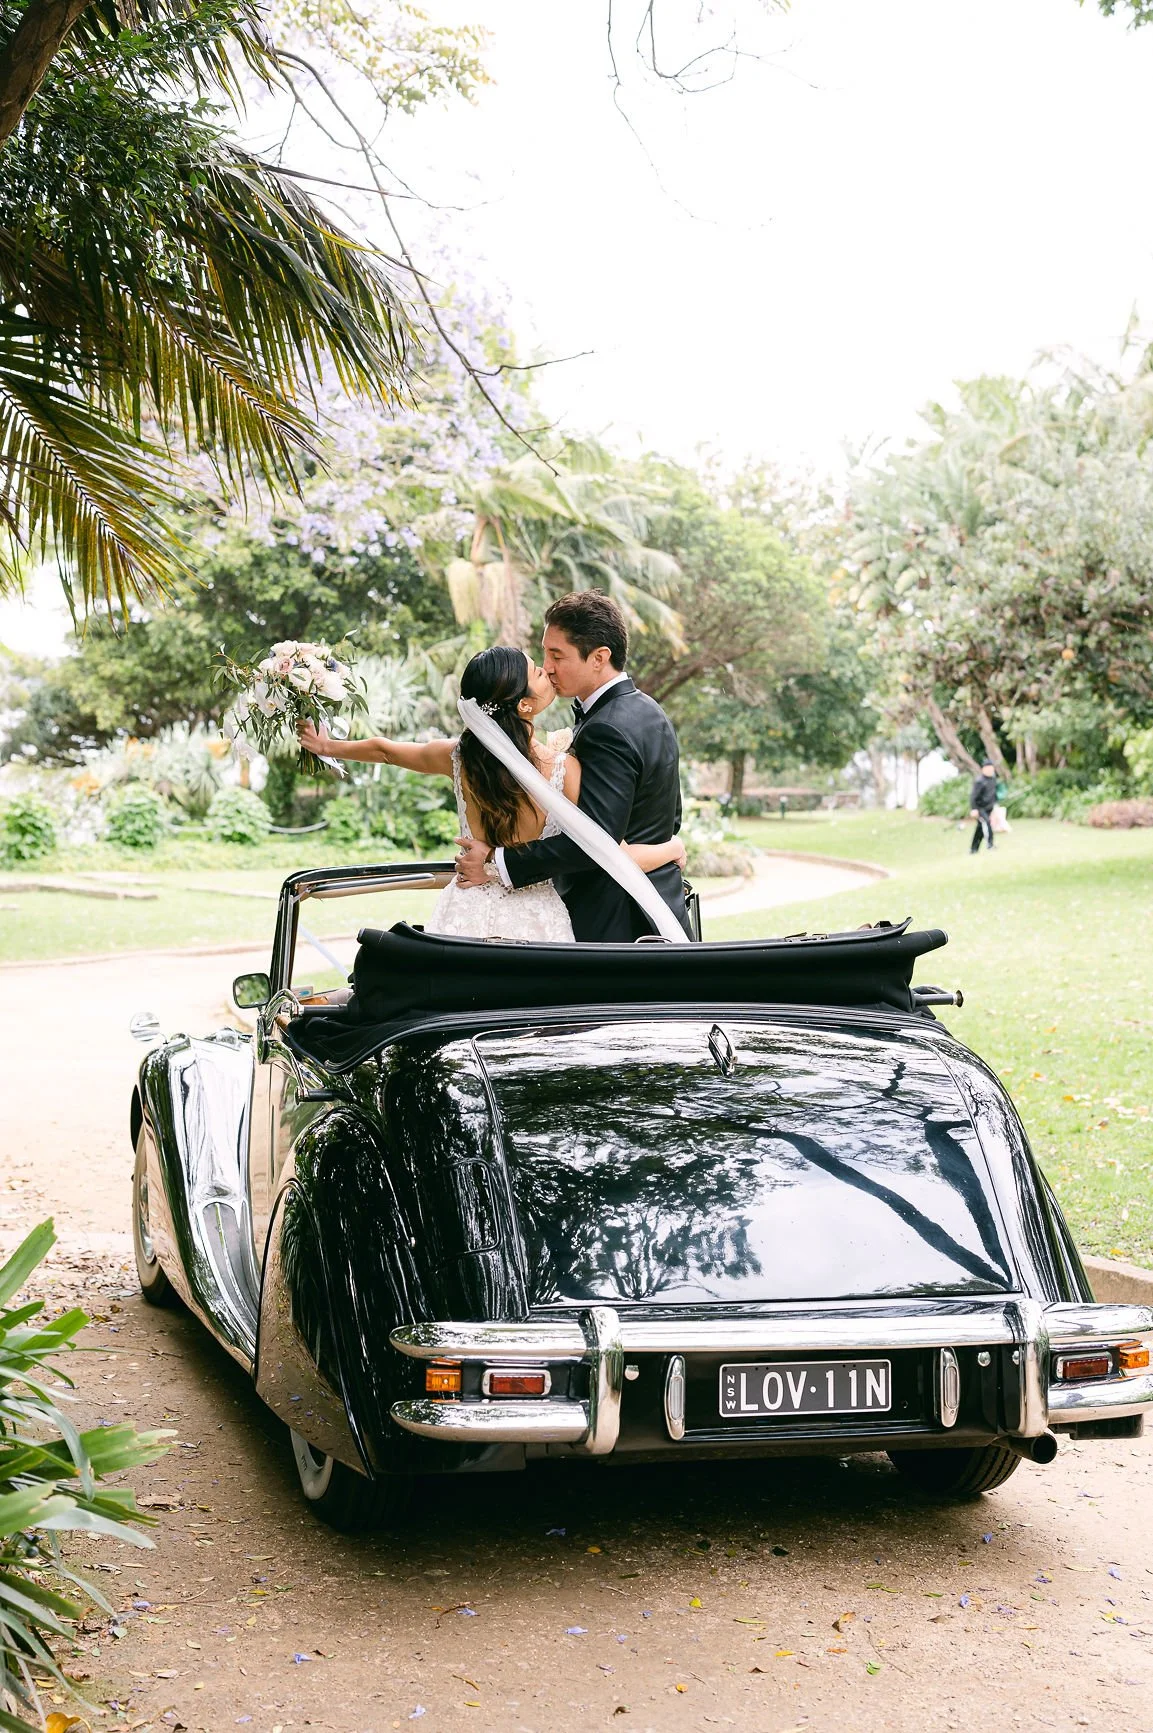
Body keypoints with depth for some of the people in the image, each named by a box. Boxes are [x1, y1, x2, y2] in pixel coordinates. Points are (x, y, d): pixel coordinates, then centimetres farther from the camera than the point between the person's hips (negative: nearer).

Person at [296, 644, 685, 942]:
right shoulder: (563, 768, -14)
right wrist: (672, 848, 5)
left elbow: (383, 749, 18)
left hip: (468, 915, 3)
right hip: (535, 924, -3)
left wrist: (327, 746, 36)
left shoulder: (459, 757, -1)